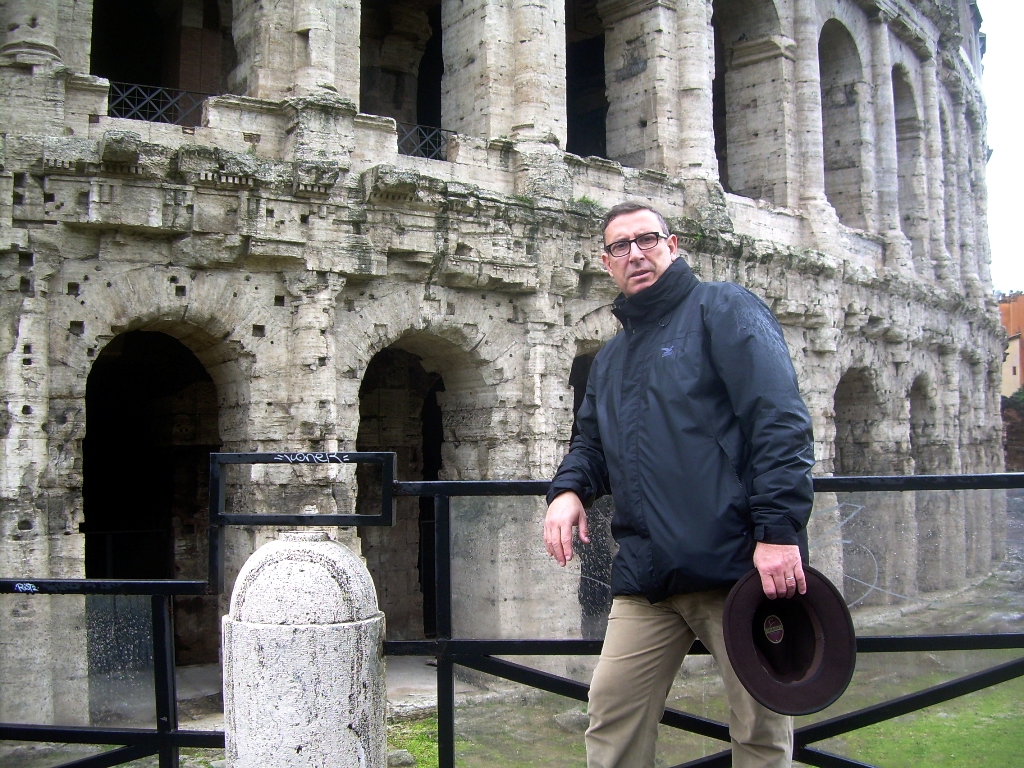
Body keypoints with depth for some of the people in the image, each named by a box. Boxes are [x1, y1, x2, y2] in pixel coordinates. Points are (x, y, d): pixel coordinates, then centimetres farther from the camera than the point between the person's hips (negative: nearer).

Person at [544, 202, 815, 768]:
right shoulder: (610, 359, 21)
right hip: (646, 574, 6)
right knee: (612, 717, 4)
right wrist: (568, 489, 4)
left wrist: (779, 529, -20)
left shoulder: (723, 309, 0)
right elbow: (592, 444, 28)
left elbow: (779, 419, -11)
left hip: (737, 565, -6)